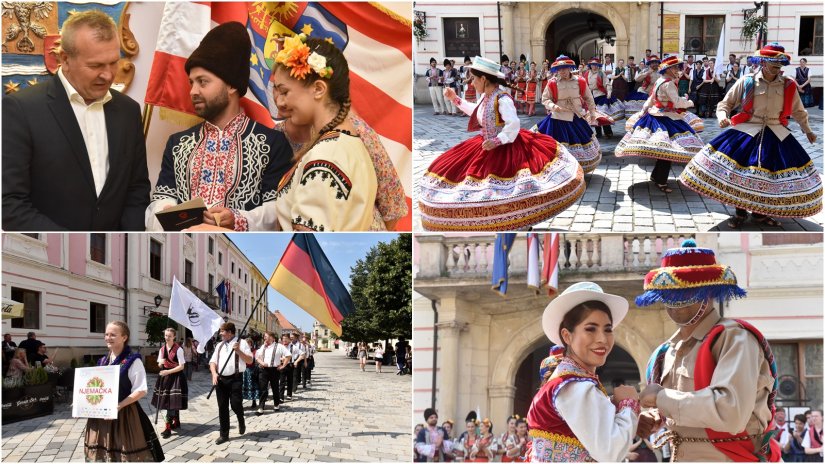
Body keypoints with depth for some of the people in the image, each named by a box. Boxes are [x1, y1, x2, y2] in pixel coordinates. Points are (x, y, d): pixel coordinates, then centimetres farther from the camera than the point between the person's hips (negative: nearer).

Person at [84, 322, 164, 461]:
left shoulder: (132, 360, -9)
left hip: (124, 414, -6)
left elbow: (141, 390, -14)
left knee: (126, 455, -2)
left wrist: (119, 406, -22)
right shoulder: (102, 361, 11)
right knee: (100, 454, 10)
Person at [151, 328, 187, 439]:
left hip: (175, 377, -7)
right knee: (168, 401, 14)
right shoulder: (162, 349, 8)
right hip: (164, 377, 7)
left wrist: (168, 371, -20)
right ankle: (176, 422, 30)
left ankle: (168, 428, -12)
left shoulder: (178, 349, -11)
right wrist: (161, 363, -7)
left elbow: (181, 366, -13)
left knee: (173, 401, -11)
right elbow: (160, 365, 16)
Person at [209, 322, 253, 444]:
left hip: (235, 379, -5)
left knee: (235, 404, -10)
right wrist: (214, 373, -6)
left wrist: (238, 351, -20)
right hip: (221, 379, 5)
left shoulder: (241, 344, -2)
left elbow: (250, 360, -8)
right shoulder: (219, 346, 14)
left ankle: (241, 421, 24)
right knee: (222, 407, 5)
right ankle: (224, 435, 13)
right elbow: (213, 361, 13)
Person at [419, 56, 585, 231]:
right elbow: (476, 112, 24)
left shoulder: (502, 99, -23)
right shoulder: (485, 97, 4)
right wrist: (456, 99, 23)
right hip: (487, 146, 10)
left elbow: (514, 124, -29)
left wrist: (497, 141, -31)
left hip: (505, 148, -10)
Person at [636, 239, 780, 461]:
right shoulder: (669, 350, 6)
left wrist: (661, 397, -21)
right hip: (679, 457, 7)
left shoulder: (734, 338, -16)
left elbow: (731, 413, -31)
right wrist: (653, 419, -3)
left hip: (724, 457, -7)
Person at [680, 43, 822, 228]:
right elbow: (726, 103, 3)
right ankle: (740, 213, 13)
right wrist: (723, 116, -17)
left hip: (776, 136, 2)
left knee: (770, 176, 2)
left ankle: (760, 213, 22)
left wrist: (807, 130, 28)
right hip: (747, 132, -2)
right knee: (739, 173, -6)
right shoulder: (746, 82, -4)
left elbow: (798, 111, 20)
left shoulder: (788, 86, 4)